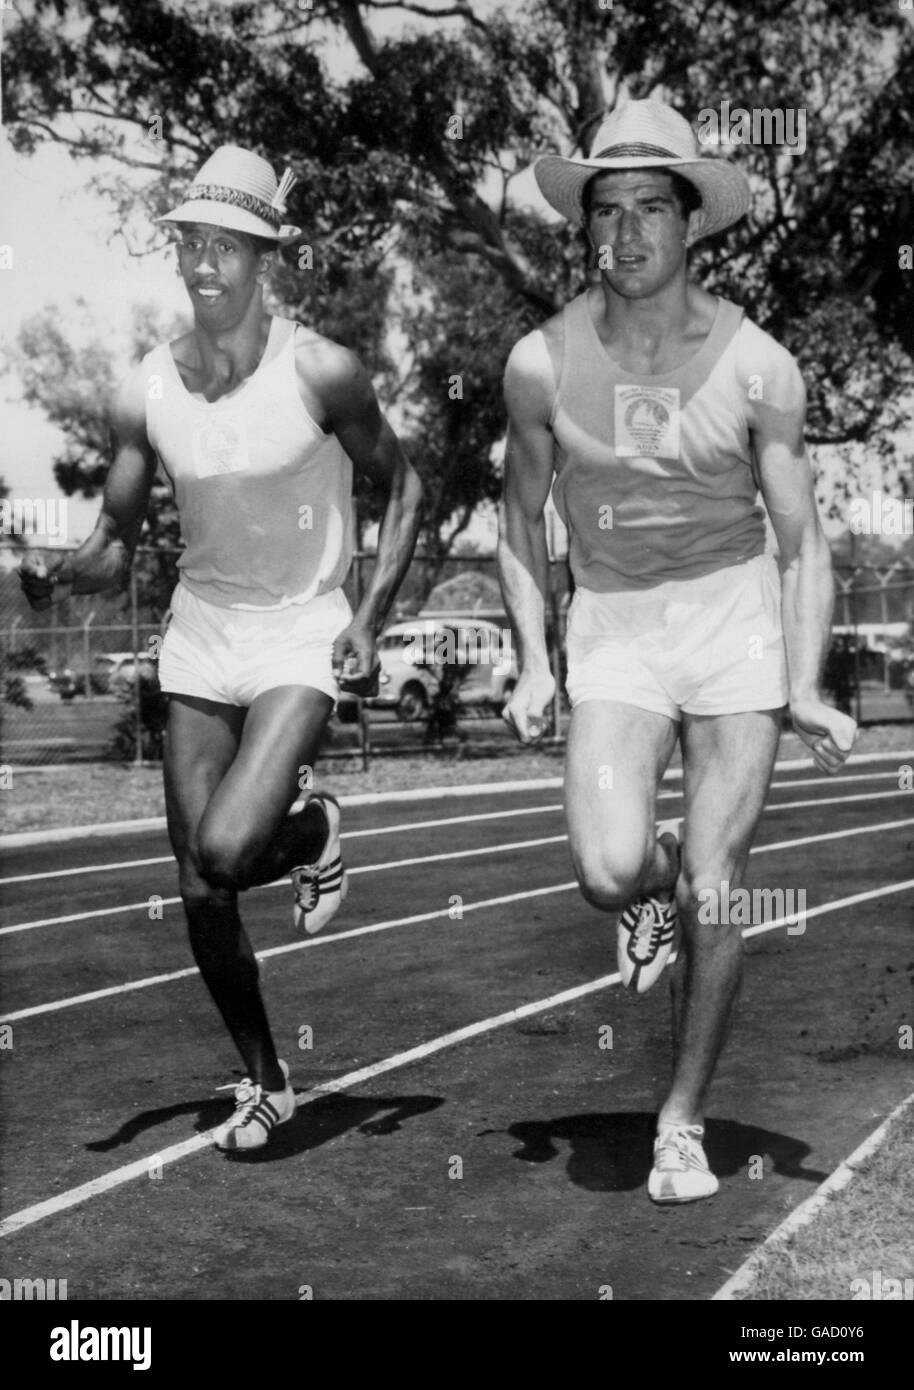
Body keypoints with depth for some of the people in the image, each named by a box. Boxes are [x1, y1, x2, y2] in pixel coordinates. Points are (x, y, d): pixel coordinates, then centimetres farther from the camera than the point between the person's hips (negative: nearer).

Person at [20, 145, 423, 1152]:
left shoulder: (318, 374, -13)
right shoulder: (144, 395, -3)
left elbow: (400, 486, 1)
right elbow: (114, 549, 4)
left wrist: (371, 615, -9)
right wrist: (57, 576, -19)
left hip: (300, 640, -4)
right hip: (198, 641, 4)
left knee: (225, 852, -25)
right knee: (199, 891, 5)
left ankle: (312, 831, 11)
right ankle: (264, 1085, 25)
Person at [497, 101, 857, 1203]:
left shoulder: (756, 367, -8)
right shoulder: (542, 364, -5)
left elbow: (802, 543, -2)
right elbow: (521, 521, 9)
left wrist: (804, 692, -12)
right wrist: (532, 663, -1)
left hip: (737, 617, 0)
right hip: (612, 628, 1)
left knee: (712, 898, -3)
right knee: (608, 872, -21)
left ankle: (683, 1122, 18)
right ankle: (652, 882, 18)